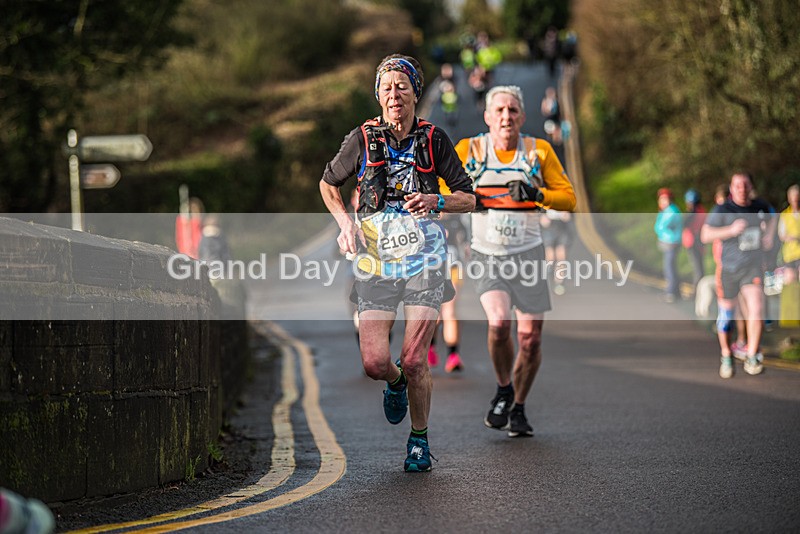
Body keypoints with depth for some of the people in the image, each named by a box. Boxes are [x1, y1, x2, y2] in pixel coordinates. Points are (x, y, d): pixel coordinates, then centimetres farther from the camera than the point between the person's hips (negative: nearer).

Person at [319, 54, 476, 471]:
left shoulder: (434, 140, 1)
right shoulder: (362, 139, 1)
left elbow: (468, 199, 4)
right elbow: (328, 184, 17)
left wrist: (435, 201, -16)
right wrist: (345, 222, 0)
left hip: (423, 257, -1)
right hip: (375, 257, 1)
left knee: (414, 361, -6)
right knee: (375, 363, -8)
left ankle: (419, 439, 16)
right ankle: (396, 384, 30)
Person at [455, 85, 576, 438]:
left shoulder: (539, 151, 0)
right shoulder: (469, 150, 0)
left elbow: (569, 198, -1)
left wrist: (537, 194, -19)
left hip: (528, 254, 1)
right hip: (487, 256, -1)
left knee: (530, 338, 0)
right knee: (499, 323, -22)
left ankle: (518, 409, 22)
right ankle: (503, 390, 6)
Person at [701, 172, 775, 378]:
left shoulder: (760, 206, 3)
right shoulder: (722, 210, -10)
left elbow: (772, 217, 27)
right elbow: (705, 235, -18)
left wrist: (769, 234, 10)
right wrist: (731, 230, -28)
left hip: (752, 266, 2)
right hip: (729, 268, -2)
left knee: (756, 309, -14)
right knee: (726, 313, 7)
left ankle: (752, 358, -4)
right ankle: (726, 357, 27)